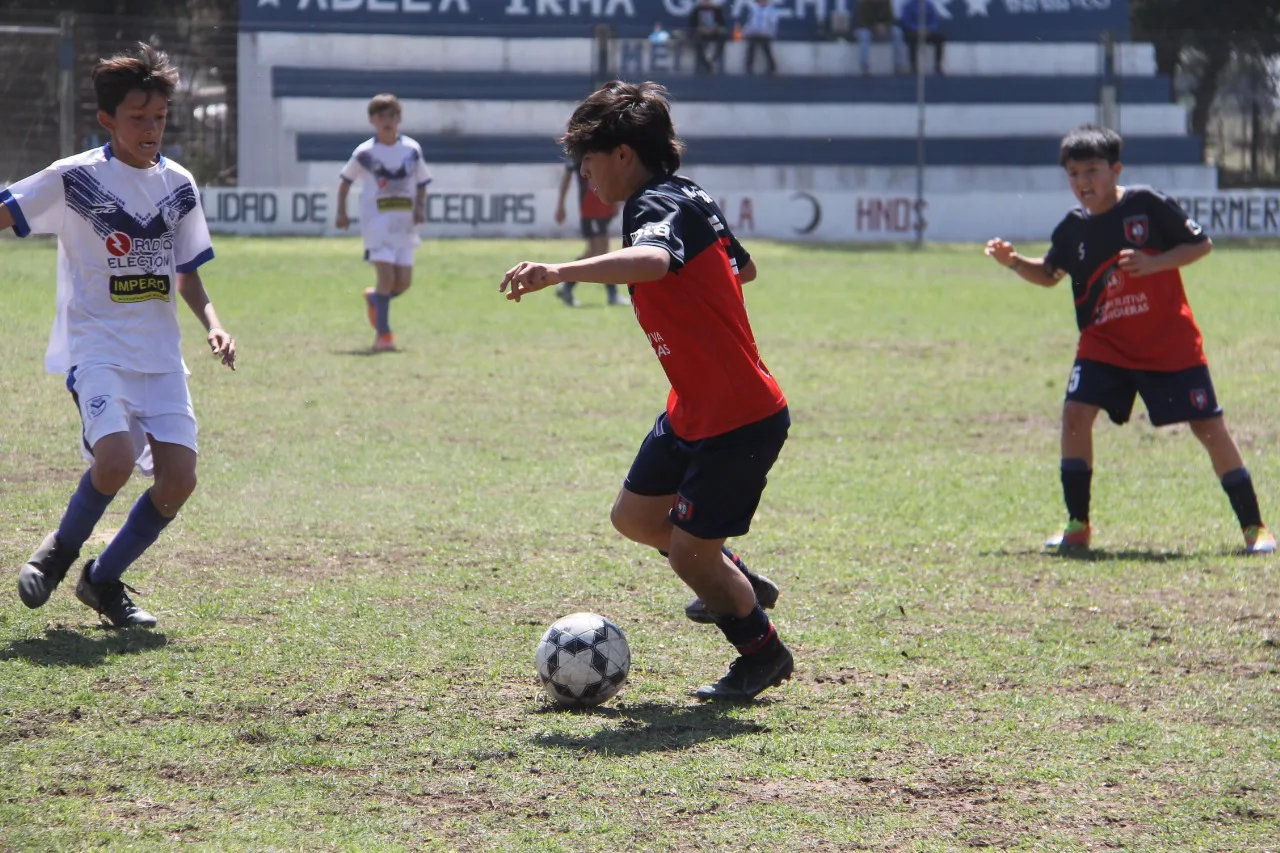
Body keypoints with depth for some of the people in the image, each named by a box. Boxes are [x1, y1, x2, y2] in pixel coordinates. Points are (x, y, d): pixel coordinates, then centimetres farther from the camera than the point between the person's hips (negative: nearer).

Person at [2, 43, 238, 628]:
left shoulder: (178, 185, 9)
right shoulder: (76, 178, -6)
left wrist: (212, 323, 0)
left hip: (160, 354, 5)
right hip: (95, 348, -5)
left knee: (178, 478, -8)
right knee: (115, 459, -26)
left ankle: (104, 580, 14)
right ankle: (61, 549, 5)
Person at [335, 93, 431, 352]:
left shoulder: (412, 149, 4)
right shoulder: (364, 153, -2)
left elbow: (421, 184, 12)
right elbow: (345, 181, 9)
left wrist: (420, 207, -6)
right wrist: (341, 212, -1)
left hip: (404, 224, 4)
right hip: (377, 222, -4)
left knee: (404, 282, 3)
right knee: (386, 276, -16)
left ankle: (374, 298, 36)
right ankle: (383, 335, -8)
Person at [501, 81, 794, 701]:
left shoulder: (657, 207, -21)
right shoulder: (692, 199, 7)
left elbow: (654, 260, -46)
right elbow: (743, 268, 23)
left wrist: (558, 272, -54)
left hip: (741, 422, -10)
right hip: (694, 410, 10)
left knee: (689, 553, 0)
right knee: (634, 516, 17)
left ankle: (763, 651, 23)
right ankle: (735, 582, 38)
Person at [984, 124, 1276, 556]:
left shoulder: (1148, 204, -12)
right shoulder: (1073, 228, 0)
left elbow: (1201, 243, -6)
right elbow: (1050, 274, 16)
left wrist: (1154, 262, -20)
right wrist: (1014, 262, -3)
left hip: (1170, 342, -3)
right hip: (1104, 343, 3)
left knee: (1209, 427, -3)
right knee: (1076, 413, -15)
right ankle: (1077, 526, -3)